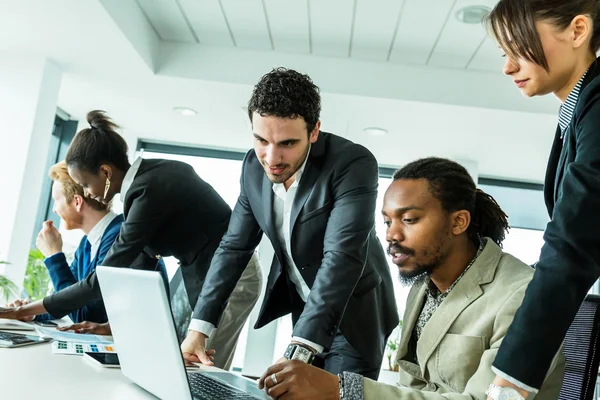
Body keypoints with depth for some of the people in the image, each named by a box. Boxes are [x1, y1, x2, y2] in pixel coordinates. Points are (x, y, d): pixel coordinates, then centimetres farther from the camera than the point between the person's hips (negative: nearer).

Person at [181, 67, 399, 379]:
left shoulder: (354, 164, -26)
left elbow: (342, 257, -35)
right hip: (301, 311, 5)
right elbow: (234, 247, -3)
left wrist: (299, 351, -45)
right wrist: (199, 327, -13)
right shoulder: (254, 166, -8)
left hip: (352, 314, -5)